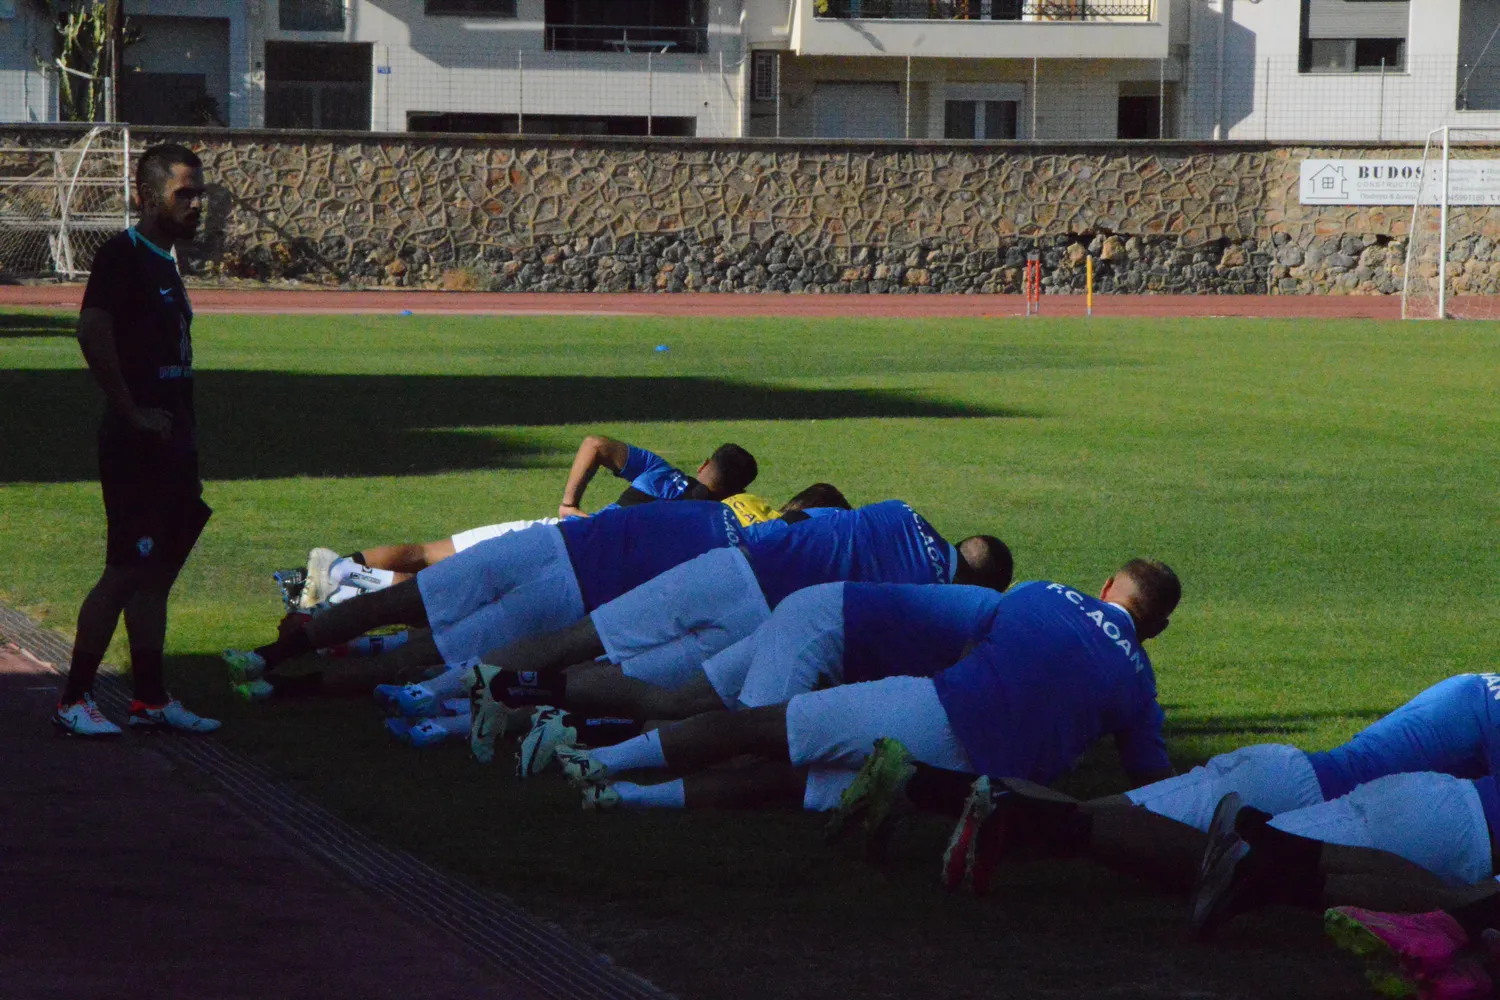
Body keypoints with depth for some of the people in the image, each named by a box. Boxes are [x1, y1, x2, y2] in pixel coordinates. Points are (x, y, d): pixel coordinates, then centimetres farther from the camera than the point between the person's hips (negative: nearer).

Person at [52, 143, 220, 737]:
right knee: (127, 572, -8)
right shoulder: (123, 256, -12)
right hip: (137, 446, -9)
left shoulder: (162, 262, 17)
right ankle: (74, 700, -3)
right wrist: (131, 413, -22)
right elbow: (92, 331, -26)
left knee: (156, 573, 12)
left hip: (171, 446, 9)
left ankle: (151, 699, 17)